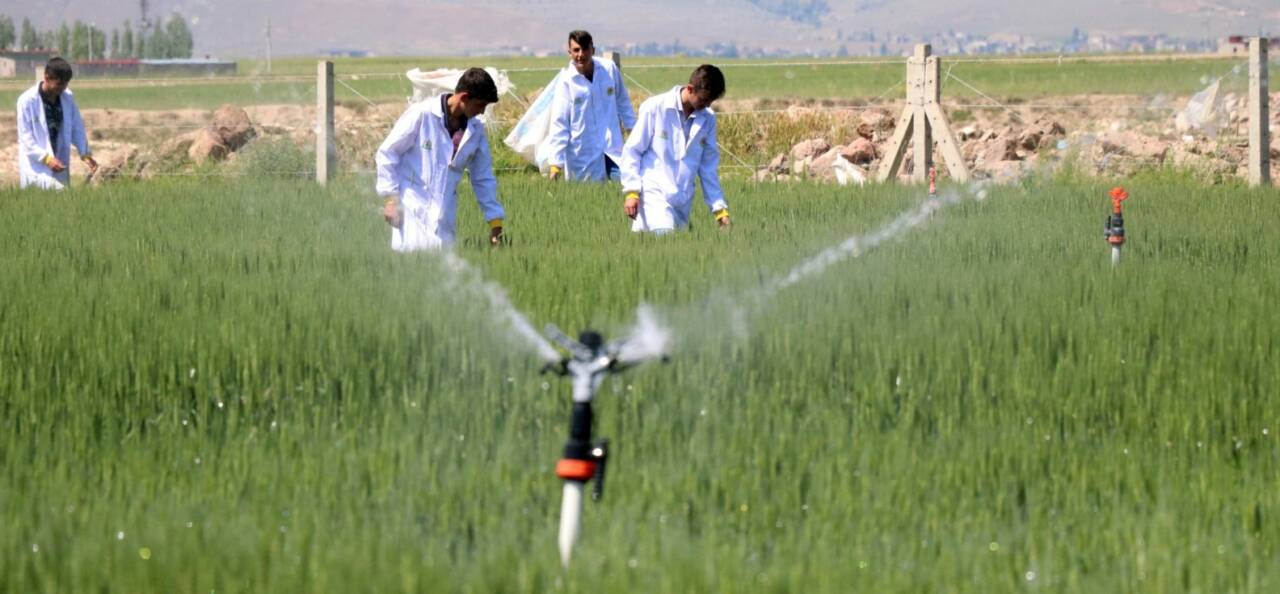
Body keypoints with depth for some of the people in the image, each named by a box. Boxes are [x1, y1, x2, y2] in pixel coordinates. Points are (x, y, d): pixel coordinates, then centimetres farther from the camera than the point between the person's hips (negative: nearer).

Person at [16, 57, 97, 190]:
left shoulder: (67, 98, 3)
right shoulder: (27, 100, -12)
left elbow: (77, 128, 11)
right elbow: (25, 136, -13)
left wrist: (85, 154, -3)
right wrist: (46, 158, -22)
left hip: (60, 167, 5)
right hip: (36, 166, -5)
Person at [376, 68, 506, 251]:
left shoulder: (475, 130, 6)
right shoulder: (422, 115, -9)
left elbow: (483, 178, 15)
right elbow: (387, 153, -4)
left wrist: (495, 222, 12)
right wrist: (391, 198, -8)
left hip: (443, 215, 5)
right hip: (412, 210, -5)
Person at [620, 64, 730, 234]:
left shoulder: (707, 118, 7)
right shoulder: (655, 108, -5)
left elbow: (709, 167, 14)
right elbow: (632, 151, -1)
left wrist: (719, 208, 10)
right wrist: (632, 192, -9)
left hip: (683, 199, 5)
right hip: (654, 193, -5)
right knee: (665, 236, -24)